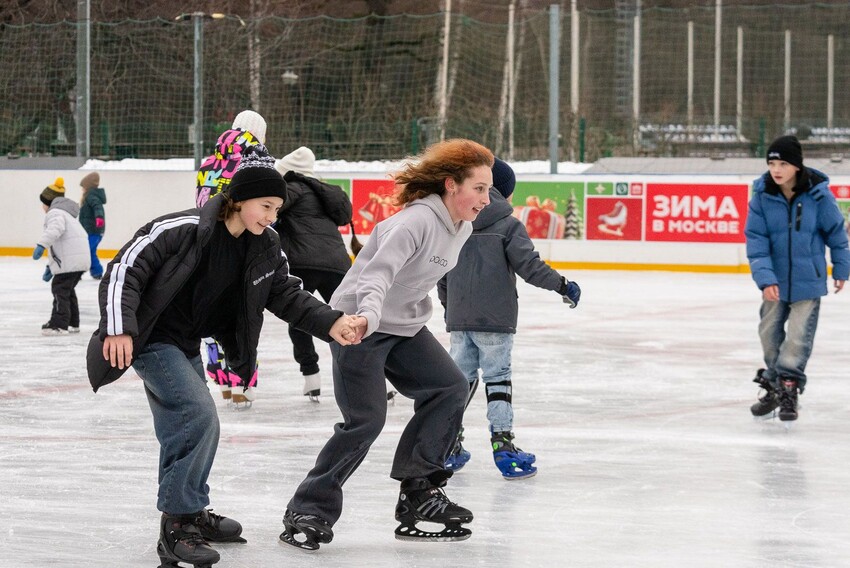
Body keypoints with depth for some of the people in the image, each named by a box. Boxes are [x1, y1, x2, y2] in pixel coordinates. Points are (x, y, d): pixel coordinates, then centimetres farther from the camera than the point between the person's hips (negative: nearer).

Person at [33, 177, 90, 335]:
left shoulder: (55, 213, -4)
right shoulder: (67, 214, 31)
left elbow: (55, 229, -27)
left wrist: (41, 245, -36)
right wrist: (51, 267, 33)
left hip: (70, 261, -10)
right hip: (80, 260, 10)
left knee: (59, 289, -8)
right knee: (68, 290, 21)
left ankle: (59, 325, -13)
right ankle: (72, 323, 28)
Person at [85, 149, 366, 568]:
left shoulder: (265, 246, -3)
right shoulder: (185, 229, -25)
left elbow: (287, 295, 0)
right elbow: (126, 267, -23)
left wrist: (332, 323, -16)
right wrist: (118, 328, -30)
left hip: (187, 345, 8)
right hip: (152, 340, -8)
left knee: (184, 431, 20)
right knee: (199, 418, -18)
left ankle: (193, 513, 38)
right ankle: (176, 526, -12)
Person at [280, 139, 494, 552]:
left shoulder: (462, 229, 3)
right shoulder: (416, 222, -26)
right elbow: (379, 272, -40)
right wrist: (368, 315, -56)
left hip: (405, 327, 9)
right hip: (359, 325, -9)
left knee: (450, 388, -2)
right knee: (366, 420, -14)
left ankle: (419, 490, 7)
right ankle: (308, 512, -6)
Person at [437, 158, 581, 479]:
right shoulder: (508, 225, -7)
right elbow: (528, 265, -13)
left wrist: (447, 304, 30)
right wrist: (561, 285, -2)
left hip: (459, 317, 5)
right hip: (494, 318, -5)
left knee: (461, 377, 13)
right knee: (497, 377, -2)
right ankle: (502, 446, -5)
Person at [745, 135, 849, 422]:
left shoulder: (818, 195, -15)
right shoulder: (762, 196, -11)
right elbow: (756, 239, -11)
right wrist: (765, 278, -20)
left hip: (808, 280, -3)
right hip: (775, 280, 3)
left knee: (798, 336, -7)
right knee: (769, 332, 11)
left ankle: (788, 389, 0)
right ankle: (772, 387, 29)